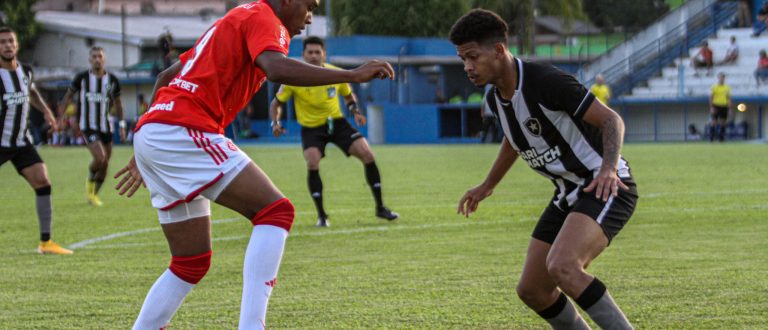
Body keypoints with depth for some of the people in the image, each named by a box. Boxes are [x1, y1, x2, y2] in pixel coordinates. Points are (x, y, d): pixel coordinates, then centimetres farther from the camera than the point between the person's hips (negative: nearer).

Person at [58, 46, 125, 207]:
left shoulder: (112, 80, 2)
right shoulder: (82, 78, -6)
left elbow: (117, 103, 12)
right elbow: (68, 96, 5)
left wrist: (122, 125, 7)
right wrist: (60, 116, -2)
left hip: (105, 126, 4)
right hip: (88, 126, -4)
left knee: (105, 164, 6)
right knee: (100, 158, -21)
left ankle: (94, 194, 26)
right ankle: (90, 180, 11)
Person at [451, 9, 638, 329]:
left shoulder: (546, 81, -22)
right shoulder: (496, 98, 5)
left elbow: (612, 120, -21)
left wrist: (608, 169, -38)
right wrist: (488, 185, 39)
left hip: (605, 188, -9)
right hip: (569, 194, 9)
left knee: (561, 267, -32)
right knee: (532, 291, 7)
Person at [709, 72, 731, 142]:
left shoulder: (727, 87, 10)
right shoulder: (714, 87, -2)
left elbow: (728, 98, 14)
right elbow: (711, 97, -3)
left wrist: (729, 108, 8)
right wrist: (711, 107, -11)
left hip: (724, 107, 4)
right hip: (716, 106, -4)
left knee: (722, 123, 5)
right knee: (713, 122, -5)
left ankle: (721, 138, 11)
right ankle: (711, 138, -1)